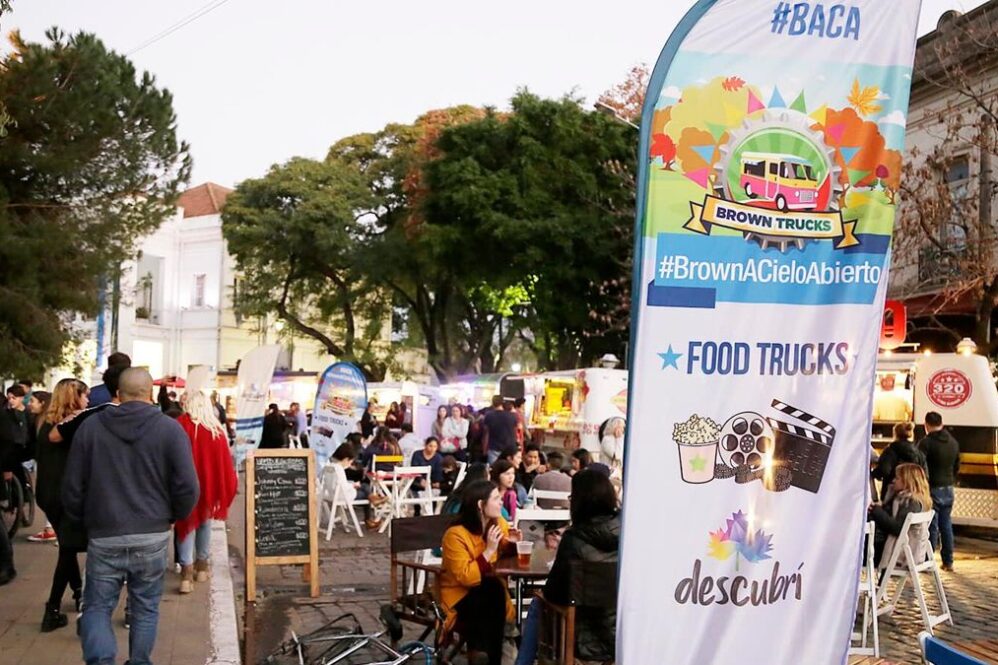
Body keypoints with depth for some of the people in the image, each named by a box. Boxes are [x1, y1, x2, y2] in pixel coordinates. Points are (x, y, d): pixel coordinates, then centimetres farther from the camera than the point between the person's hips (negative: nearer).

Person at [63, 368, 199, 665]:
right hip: (152, 536, 0)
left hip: (104, 536, 0)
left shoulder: (90, 426, -1)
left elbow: (72, 486, 4)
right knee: (145, 608, 15)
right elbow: (187, 487, -9)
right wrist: (174, 515, 11)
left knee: (97, 607, 10)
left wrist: (83, 518, 21)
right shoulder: (170, 428, -6)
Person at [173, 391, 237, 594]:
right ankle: (201, 566, 28)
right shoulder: (217, 429, -1)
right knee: (204, 522, 19)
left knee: (188, 522, -1)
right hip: (210, 484, 3)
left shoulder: (179, 426, -8)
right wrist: (226, 490, 9)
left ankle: (187, 573, -12)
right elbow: (225, 461, 2)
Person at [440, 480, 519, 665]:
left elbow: (505, 554, 18)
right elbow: (466, 578, -29)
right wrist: (489, 550, -31)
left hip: (488, 590, 6)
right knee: (492, 592, -34)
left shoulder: (499, 523, -3)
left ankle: (481, 650, -16)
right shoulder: (456, 534, -23)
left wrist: (511, 543, -6)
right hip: (459, 593, -6)